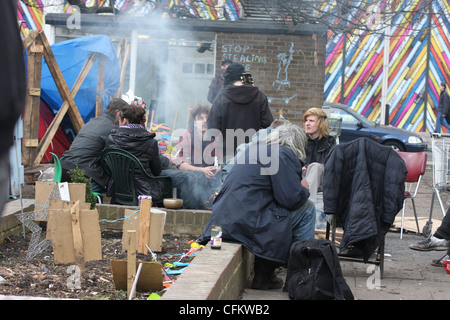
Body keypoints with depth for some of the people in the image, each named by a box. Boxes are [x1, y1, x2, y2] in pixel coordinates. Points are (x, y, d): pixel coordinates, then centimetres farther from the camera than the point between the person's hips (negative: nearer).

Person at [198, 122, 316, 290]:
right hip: (248, 224, -9)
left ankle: (263, 275, 22)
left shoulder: (256, 148, 20)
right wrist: (303, 189, 9)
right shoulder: (284, 155, -7)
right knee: (307, 208, 4)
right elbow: (292, 199, -13)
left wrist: (296, 176, 31)